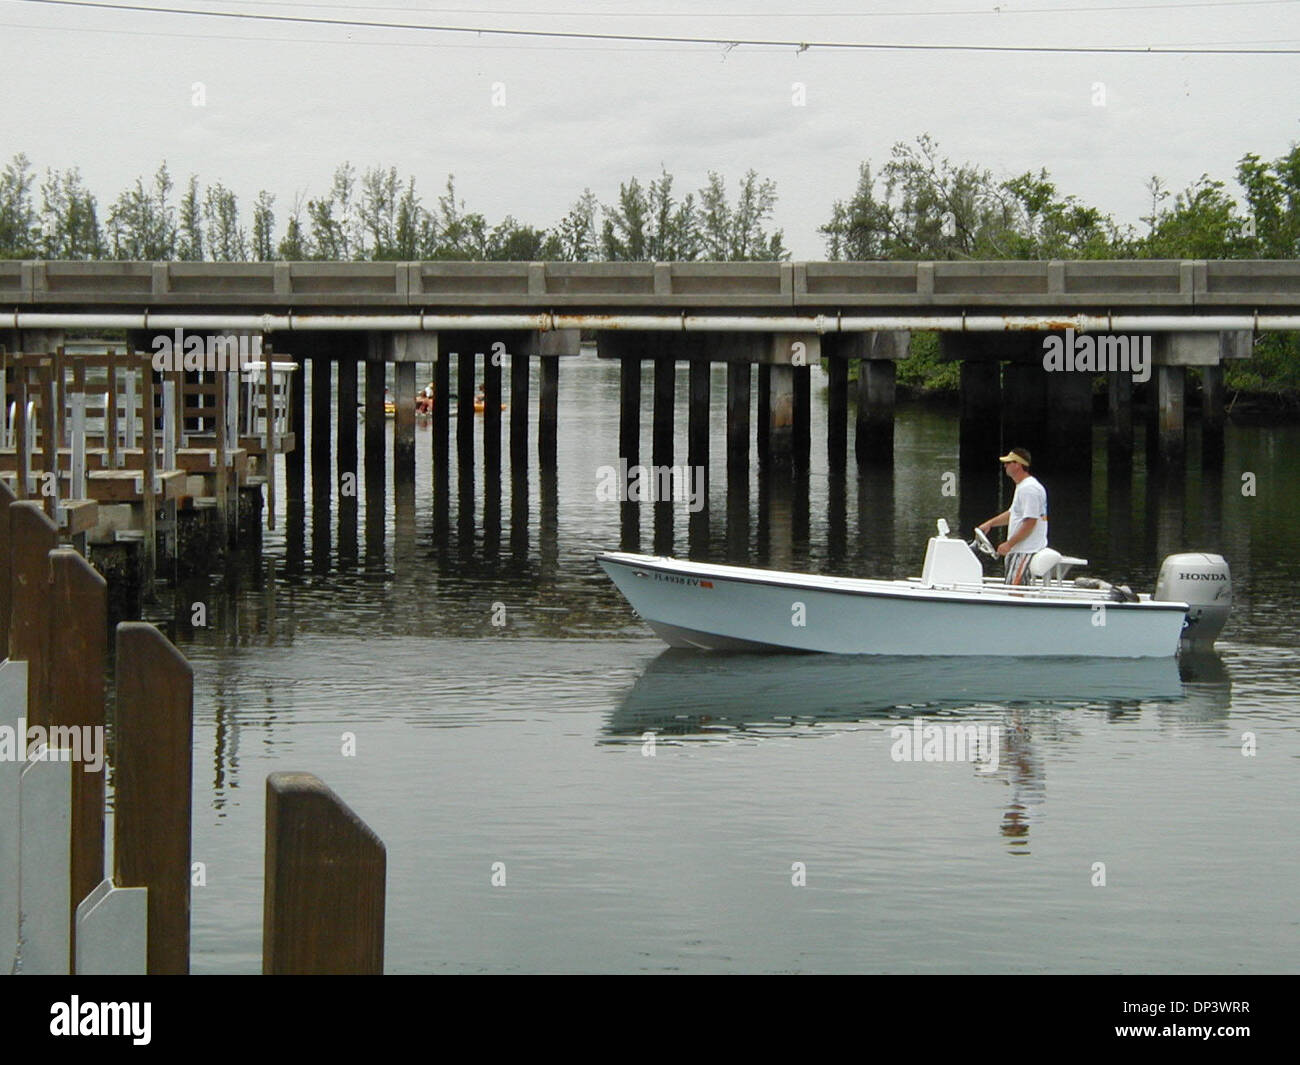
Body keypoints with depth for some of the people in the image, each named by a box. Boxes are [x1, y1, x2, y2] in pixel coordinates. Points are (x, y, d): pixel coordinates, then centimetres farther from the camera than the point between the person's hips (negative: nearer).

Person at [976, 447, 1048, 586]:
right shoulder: (1022, 486, 18)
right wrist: (990, 523, 24)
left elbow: (1030, 523, -23)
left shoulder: (1029, 489, -18)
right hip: (1018, 550, 11)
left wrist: (1009, 544, -20)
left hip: (1026, 551, -11)